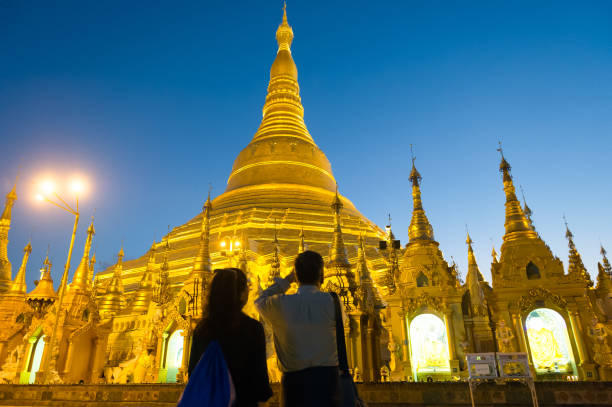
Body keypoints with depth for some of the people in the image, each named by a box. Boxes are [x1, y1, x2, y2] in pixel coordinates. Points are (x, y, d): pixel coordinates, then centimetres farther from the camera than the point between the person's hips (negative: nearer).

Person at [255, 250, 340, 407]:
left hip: (293, 380, 0)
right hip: (326, 378, 0)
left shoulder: (280, 304, -8)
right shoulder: (331, 301, -10)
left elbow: (260, 301, 14)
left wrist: (287, 280, 13)